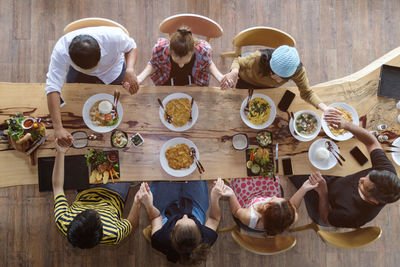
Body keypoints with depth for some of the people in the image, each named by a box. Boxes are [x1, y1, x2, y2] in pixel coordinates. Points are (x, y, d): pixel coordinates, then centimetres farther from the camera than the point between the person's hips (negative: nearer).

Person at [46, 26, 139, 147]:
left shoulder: (114, 36, -44)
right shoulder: (60, 51, -44)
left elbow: (131, 47, -21)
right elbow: (52, 88, -45)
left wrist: (130, 70, -43)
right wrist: (58, 128, -54)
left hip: (112, 68, 0)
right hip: (78, 73, 1)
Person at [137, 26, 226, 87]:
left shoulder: (203, 50, -37)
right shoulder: (160, 49, -38)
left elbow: (208, 64, -11)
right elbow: (153, 65, -14)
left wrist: (220, 77, -30)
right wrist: (139, 78, -32)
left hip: (193, 84, 1)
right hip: (167, 84, 0)